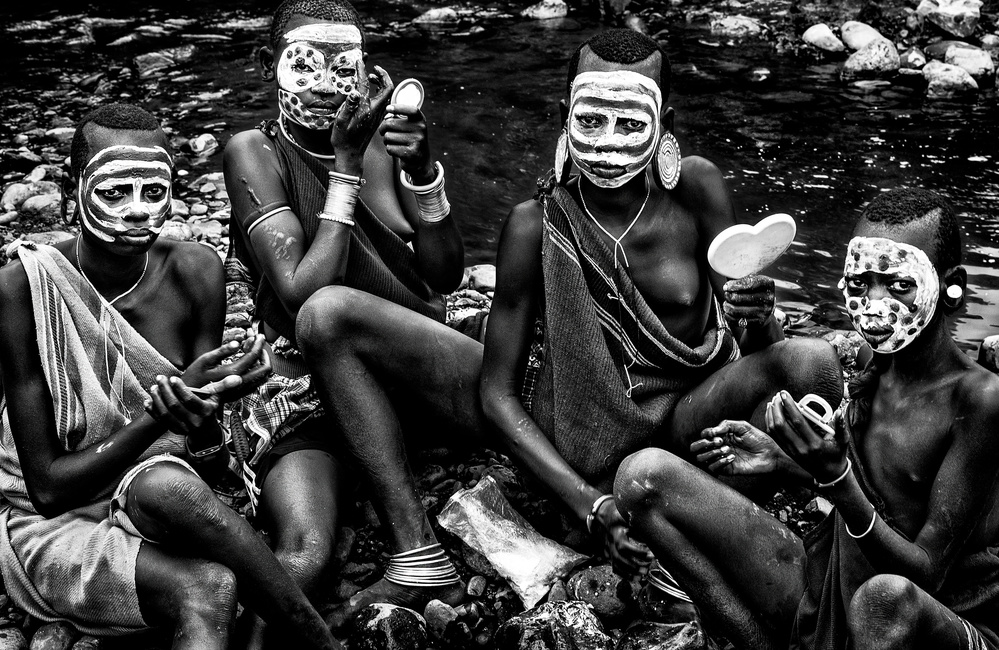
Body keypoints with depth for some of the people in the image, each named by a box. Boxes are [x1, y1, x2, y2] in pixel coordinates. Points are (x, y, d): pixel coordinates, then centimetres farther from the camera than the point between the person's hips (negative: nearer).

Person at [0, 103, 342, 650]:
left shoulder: (194, 272, -7)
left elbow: (211, 461, -4)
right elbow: (47, 485, -14)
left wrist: (199, 412, -28)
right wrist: (160, 416, -27)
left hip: (161, 503, 3)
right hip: (52, 525, -3)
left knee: (164, 488, -35)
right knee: (208, 589, -34)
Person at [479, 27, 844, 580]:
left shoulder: (696, 190, -7)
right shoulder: (536, 225, -11)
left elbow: (757, 353, -5)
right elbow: (498, 395, -10)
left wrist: (758, 321, -31)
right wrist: (591, 504, -23)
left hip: (689, 413, 3)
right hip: (594, 441, -3)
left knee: (811, 362, -26)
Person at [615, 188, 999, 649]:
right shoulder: (877, 370, 1)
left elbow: (926, 574, -18)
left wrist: (835, 478, -32)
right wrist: (782, 461, -1)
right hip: (826, 591, 6)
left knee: (887, 598, -46)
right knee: (644, 476, -7)